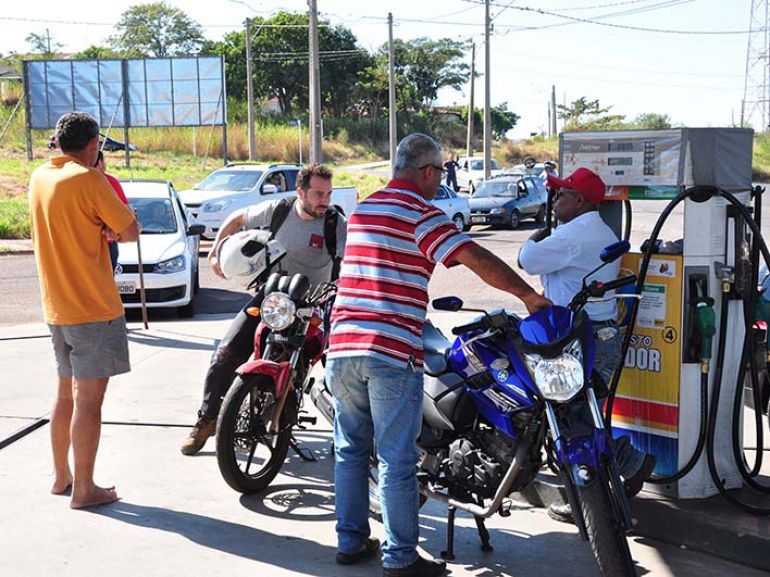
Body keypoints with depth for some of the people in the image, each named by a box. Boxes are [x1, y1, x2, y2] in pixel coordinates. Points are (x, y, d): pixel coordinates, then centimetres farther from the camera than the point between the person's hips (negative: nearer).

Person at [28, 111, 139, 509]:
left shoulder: (39, 177, 9)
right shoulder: (87, 180, -15)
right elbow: (131, 231, -12)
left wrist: (99, 229, -2)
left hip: (56, 308, 8)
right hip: (93, 308, -8)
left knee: (66, 394, 18)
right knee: (88, 398, -2)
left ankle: (61, 477, 27)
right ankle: (84, 489, 3)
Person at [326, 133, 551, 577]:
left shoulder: (361, 211, 17)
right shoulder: (421, 214, -8)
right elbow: (477, 259, -17)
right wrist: (529, 295, -11)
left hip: (342, 347, 7)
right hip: (392, 352, -7)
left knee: (351, 450, 16)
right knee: (397, 460, 1)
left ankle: (351, 541, 25)